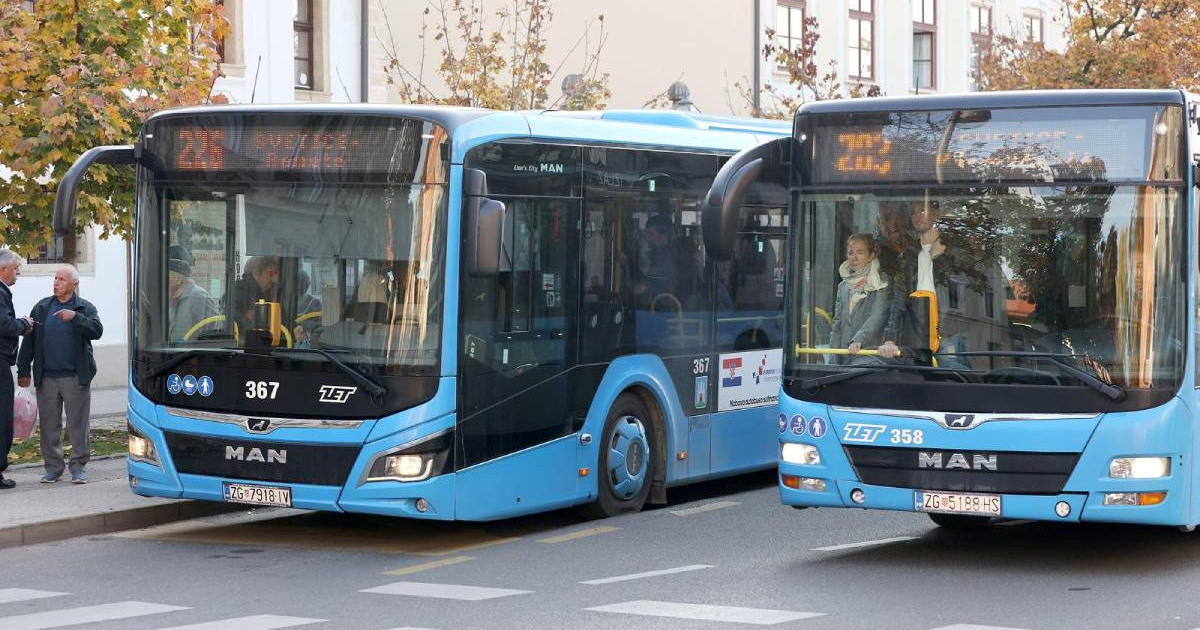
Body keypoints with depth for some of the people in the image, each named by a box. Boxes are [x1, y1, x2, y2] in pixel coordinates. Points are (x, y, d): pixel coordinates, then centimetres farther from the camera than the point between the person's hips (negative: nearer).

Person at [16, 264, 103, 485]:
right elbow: (29, 340, 10)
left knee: (79, 424, -1)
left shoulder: (85, 308, 3)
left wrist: (75, 317, -25)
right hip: (46, 378, 3)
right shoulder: (42, 308, 10)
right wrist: (23, 370, 6)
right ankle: (53, 467, 15)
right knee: (49, 425, 6)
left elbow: (97, 331, -14)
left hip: (75, 377, -3)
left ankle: (78, 466, 8)